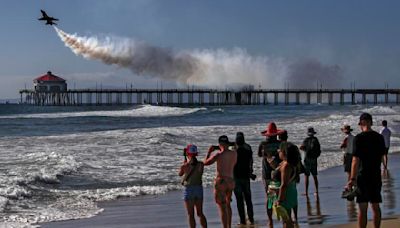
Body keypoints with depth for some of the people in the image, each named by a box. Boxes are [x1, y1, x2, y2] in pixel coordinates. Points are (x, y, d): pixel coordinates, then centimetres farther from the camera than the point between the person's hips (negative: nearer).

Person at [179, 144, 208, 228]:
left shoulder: (185, 166, -14)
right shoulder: (201, 164, -5)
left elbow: (180, 174, 7)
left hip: (189, 190, -4)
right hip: (199, 189, 4)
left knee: (191, 215, 4)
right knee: (200, 213, 16)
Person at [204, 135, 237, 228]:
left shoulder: (218, 155, -13)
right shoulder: (234, 153, 3)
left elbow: (205, 162, -2)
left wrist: (209, 152, 12)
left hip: (220, 182, -6)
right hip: (231, 181, 6)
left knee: (222, 208, -5)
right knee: (227, 205, 25)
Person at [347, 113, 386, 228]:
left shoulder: (359, 138, -12)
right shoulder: (380, 137, 4)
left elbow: (355, 160, -16)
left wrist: (352, 179, -14)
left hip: (363, 176, -5)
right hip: (376, 176, 5)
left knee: (362, 209, -2)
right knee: (376, 206, 13)